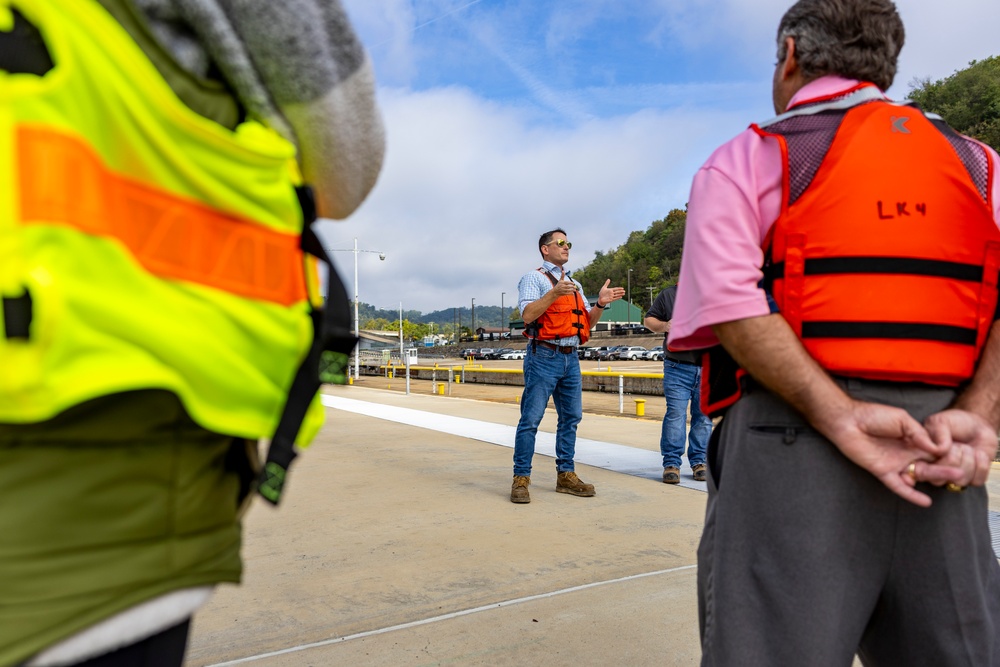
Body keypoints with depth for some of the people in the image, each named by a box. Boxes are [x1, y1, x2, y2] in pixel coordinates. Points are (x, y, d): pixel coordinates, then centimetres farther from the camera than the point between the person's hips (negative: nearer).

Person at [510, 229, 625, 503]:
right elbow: (527, 315, -14)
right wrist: (554, 294, -26)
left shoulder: (575, 285, 22)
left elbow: (587, 323, 17)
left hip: (571, 358, 8)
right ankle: (521, 479, -1)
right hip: (544, 356, -7)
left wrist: (600, 304, -1)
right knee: (531, 418, -7)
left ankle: (566, 475, 19)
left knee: (571, 417, 10)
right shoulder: (534, 278, 0)